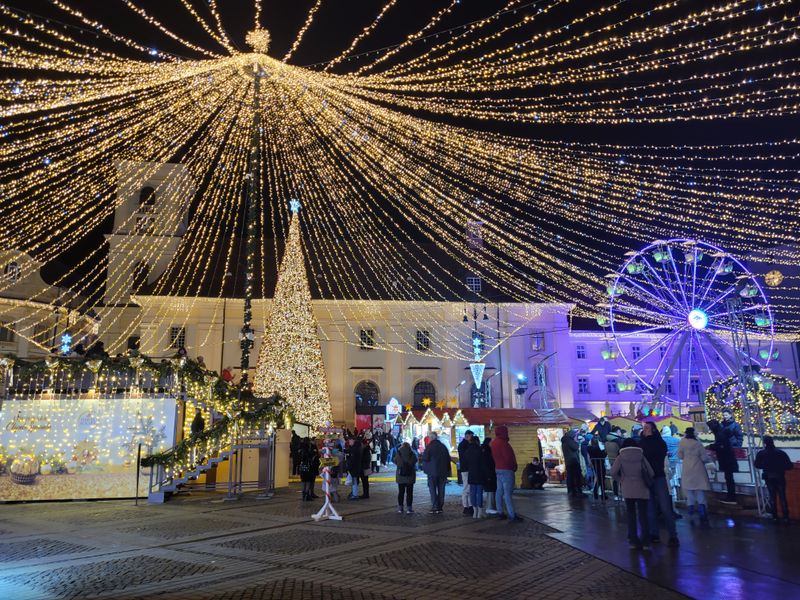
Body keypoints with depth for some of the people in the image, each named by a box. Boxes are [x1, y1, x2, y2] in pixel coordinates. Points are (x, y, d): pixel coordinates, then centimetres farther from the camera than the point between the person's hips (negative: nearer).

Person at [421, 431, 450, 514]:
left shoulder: (429, 446, -11)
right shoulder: (443, 446, 6)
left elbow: (425, 458, -14)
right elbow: (448, 459, 10)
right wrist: (447, 471, 15)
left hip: (432, 472, -5)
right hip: (443, 472, 5)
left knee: (433, 490, 1)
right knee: (441, 490, 11)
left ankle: (435, 508, -4)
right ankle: (440, 507, 13)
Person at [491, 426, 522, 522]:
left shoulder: (494, 443, 11)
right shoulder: (503, 443, -19)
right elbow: (509, 457, -20)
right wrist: (514, 466, -4)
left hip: (498, 469, 10)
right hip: (506, 470, -10)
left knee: (499, 491, 12)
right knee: (508, 492, -10)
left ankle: (500, 512, 17)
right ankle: (512, 515, -10)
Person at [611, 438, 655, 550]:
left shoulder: (621, 457, 1)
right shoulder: (641, 456, 4)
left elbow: (613, 472, -10)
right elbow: (651, 472, -1)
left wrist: (620, 480, 6)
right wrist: (645, 480, 16)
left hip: (628, 489, 0)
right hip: (642, 489, 0)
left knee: (631, 515, 11)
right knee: (643, 515, 4)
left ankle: (634, 541, 12)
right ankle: (645, 542, -2)